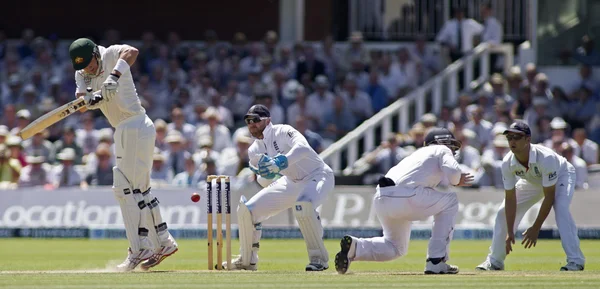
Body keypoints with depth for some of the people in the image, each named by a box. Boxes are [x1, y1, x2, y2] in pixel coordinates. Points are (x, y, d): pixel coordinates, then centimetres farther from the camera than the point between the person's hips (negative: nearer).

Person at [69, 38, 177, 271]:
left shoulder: (111, 55, -13)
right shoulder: (82, 75, 8)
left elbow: (132, 52, -35)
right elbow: (82, 101, -8)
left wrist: (114, 76, -49)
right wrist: (91, 98, -32)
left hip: (136, 127, -9)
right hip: (124, 131, 9)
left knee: (125, 188, -10)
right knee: (140, 190, 16)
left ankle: (140, 249, -10)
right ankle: (164, 243, 24)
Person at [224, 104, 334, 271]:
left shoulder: (282, 132, -21)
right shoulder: (254, 151, 0)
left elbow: (303, 147, -40)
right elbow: (265, 182, 3)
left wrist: (279, 163, -52)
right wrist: (266, 174, -20)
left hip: (317, 176, -7)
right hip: (291, 182, 7)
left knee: (303, 205, -40)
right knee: (246, 210, 0)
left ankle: (319, 258, -26)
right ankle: (246, 260, 18)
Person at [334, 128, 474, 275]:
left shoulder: (417, 154, 36)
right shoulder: (442, 151, 15)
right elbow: (453, 172, -3)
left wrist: (456, 181, 36)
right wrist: (456, 181, 19)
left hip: (379, 199, 8)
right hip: (405, 196, -7)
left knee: (396, 247, 26)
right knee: (450, 202, 15)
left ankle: (355, 246, -1)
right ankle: (436, 262, 9)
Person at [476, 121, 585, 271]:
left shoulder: (546, 158, -41)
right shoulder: (508, 163, -27)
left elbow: (549, 197, -35)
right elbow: (510, 199, -20)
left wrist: (536, 228, -34)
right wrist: (509, 232, -24)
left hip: (562, 176, -5)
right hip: (532, 182, 5)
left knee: (561, 208, -33)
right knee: (504, 212, -1)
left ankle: (575, 260, -29)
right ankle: (494, 261, 15)